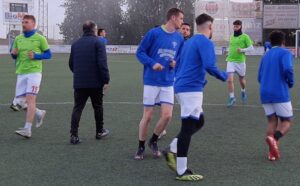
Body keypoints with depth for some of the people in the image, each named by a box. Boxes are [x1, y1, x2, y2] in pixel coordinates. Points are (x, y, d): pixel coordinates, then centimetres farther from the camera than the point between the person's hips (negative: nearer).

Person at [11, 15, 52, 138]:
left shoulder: (40, 38, -1)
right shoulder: (18, 39, 12)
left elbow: (48, 54, 2)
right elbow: (15, 56, 21)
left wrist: (35, 56, -13)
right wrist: (13, 54, -3)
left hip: (34, 72, -6)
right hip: (21, 73, 6)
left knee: (30, 99, -13)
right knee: (21, 100, 6)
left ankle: (27, 129, -13)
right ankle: (39, 113, 32)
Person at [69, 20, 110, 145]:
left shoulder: (75, 44, 11)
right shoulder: (98, 43, -7)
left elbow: (71, 64, 16)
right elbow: (102, 63, -15)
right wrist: (106, 80, -11)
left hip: (79, 83, 4)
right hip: (95, 82, -4)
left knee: (77, 108, 4)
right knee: (98, 107, 14)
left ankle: (74, 135, -6)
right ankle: (99, 131, 26)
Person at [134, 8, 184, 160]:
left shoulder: (179, 38, 5)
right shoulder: (154, 33, -9)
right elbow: (140, 52, -4)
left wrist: (176, 62, -5)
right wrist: (152, 63, -20)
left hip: (168, 83, 4)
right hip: (151, 81, -4)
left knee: (167, 115, -5)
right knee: (147, 116, 1)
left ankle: (153, 141, 21)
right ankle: (141, 147, 20)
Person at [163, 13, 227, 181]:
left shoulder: (190, 42, 18)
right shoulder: (206, 42, -10)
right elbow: (210, 66, -22)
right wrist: (225, 77, -4)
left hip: (183, 86, 9)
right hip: (192, 89, -9)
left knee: (199, 121, 19)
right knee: (188, 127, -6)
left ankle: (172, 150, 14)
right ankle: (182, 171, -2)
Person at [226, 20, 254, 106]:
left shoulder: (245, 37, -3)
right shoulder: (232, 37, 12)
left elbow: (251, 47, -8)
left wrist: (242, 50, -21)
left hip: (240, 61, -3)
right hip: (230, 61, 3)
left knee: (242, 79, 14)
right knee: (230, 80, -13)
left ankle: (243, 91, 45)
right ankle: (232, 98, -4)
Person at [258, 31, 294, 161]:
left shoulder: (266, 56, 18)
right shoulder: (285, 53, -1)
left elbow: (260, 78, 19)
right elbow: (287, 69, -19)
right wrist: (291, 83, -1)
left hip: (265, 94, 5)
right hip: (280, 94, -5)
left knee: (272, 121, 11)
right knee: (287, 121, 5)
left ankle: (272, 152, -2)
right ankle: (274, 138, -24)